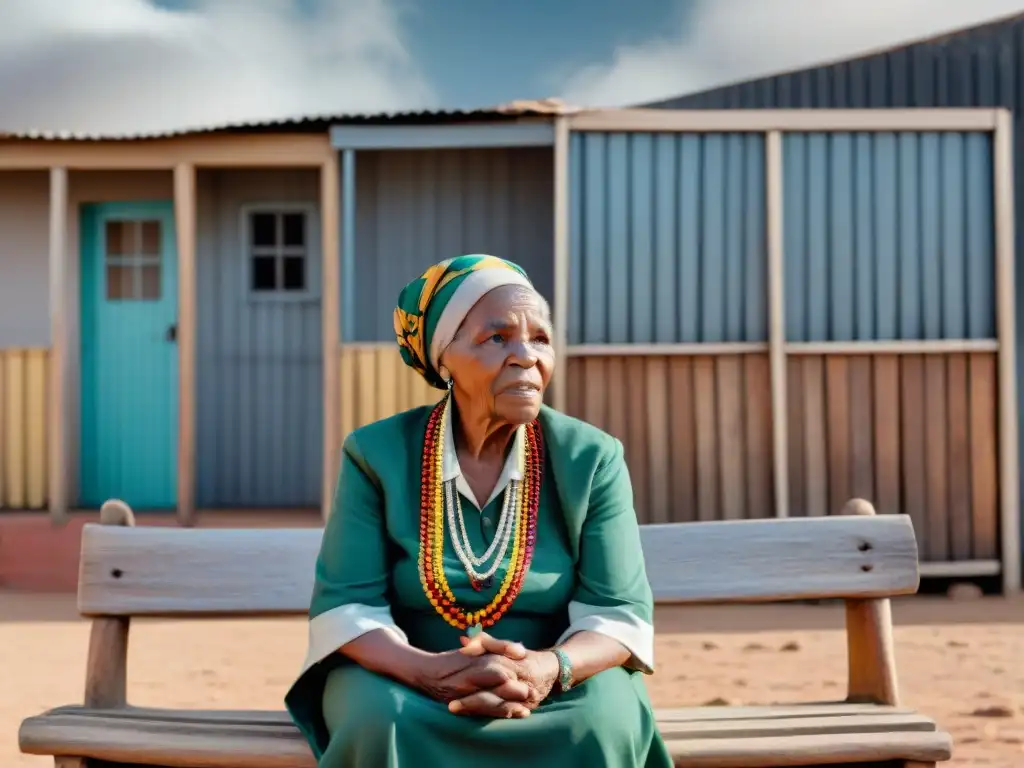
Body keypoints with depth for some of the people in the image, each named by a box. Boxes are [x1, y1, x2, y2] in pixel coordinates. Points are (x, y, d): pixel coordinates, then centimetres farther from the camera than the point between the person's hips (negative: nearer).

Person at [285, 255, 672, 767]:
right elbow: (344, 607, -10)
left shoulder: (592, 458, -4)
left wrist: (549, 669, -31)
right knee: (380, 720, -33)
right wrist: (427, 671, -31)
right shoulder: (377, 453, -6)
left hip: (551, 690, 1)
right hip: (404, 682, 0)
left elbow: (619, 611, -8)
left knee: (601, 722, -31)